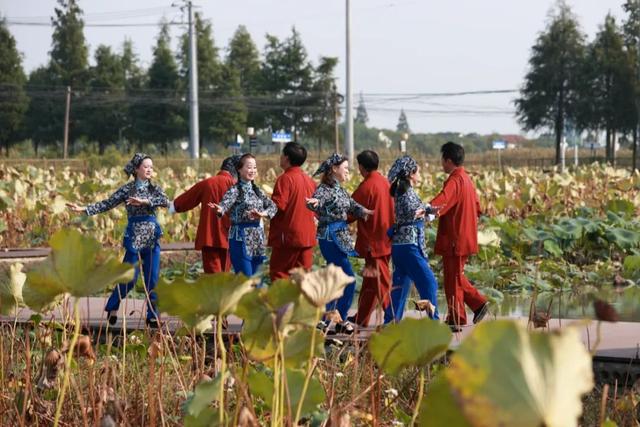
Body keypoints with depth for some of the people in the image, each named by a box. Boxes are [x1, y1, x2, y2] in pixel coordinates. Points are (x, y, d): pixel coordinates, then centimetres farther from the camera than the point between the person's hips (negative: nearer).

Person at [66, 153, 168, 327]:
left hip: (152, 239, 3)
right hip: (134, 237, -3)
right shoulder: (127, 189, 0)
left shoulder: (154, 189, 7)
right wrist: (84, 209, -11)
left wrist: (144, 201, -26)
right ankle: (112, 308, 16)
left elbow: (166, 202, -13)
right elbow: (107, 204, -2)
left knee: (152, 279, 2)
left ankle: (153, 316, 9)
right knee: (130, 277, -3)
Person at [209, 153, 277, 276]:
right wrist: (220, 209, -50)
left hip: (257, 241, 7)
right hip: (241, 240, -7)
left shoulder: (257, 190, 13)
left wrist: (262, 214, -17)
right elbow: (226, 202, -25)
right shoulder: (235, 190, -7)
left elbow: (272, 206, 5)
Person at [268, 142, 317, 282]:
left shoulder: (285, 178, -12)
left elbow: (278, 205, -20)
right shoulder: (309, 180, 11)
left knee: (279, 274, 0)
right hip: (307, 237, 7)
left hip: (288, 235, -7)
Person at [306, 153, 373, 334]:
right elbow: (317, 200, -30)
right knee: (349, 280, -10)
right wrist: (313, 203, -54)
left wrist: (363, 211, -5)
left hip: (341, 236, 9)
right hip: (330, 237, -9)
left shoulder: (340, 190, 15)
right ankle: (341, 321, -4)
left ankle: (322, 319, 19)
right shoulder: (324, 188, -12)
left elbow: (353, 206, 17)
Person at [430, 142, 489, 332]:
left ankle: (456, 320, 2)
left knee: (453, 278, -3)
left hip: (454, 239, -10)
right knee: (456, 276, 18)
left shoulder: (454, 181, -16)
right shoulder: (466, 179, 14)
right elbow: (477, 208, 22)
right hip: (465, 237, 10)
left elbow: (442, 200, -35)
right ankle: (479, 303, 14)